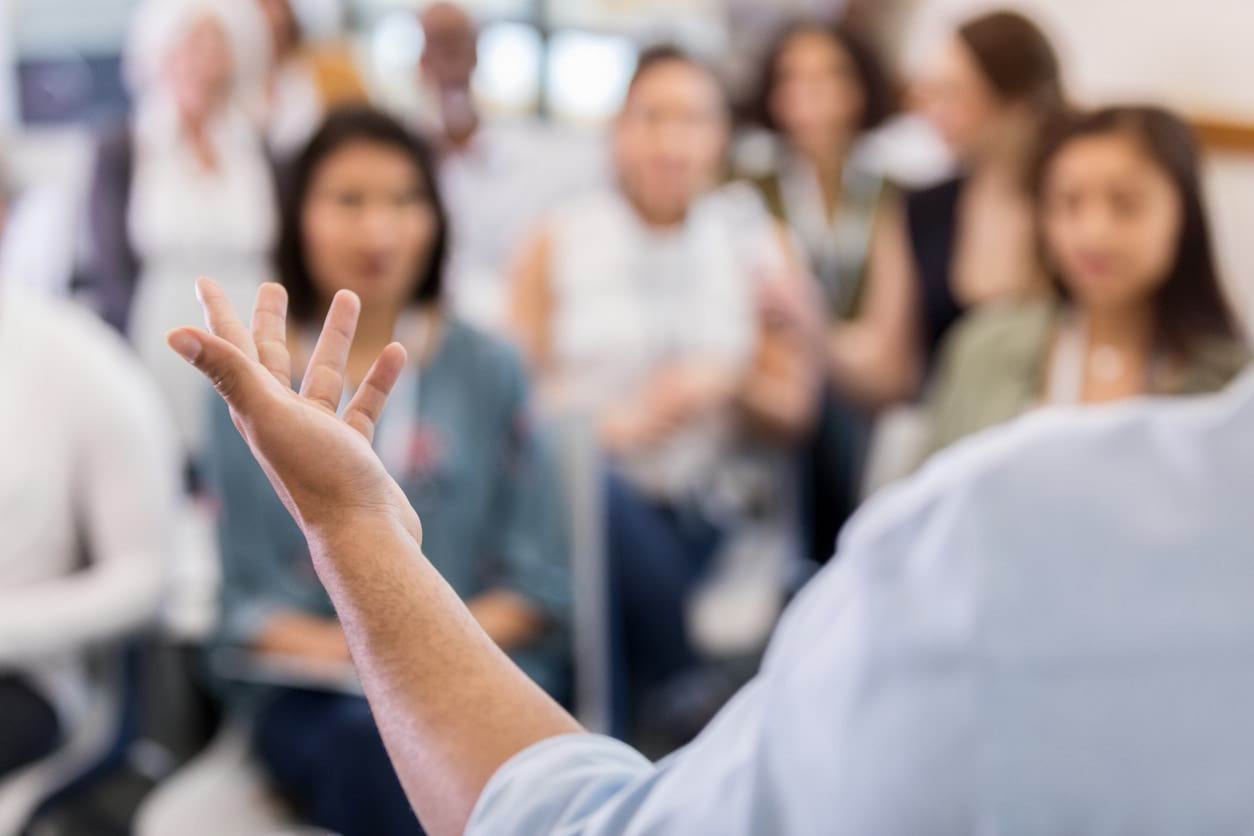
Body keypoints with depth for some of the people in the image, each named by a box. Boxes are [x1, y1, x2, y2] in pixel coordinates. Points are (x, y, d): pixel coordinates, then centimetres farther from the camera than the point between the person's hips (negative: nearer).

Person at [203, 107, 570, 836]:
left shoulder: (487, 372, 8)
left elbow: (540, 583, 6)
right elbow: (242, 594, 7)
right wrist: (321, 642, -14)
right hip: (309, 693, 0)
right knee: (373, 741, -35)